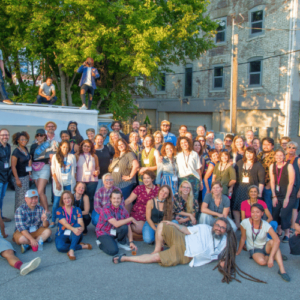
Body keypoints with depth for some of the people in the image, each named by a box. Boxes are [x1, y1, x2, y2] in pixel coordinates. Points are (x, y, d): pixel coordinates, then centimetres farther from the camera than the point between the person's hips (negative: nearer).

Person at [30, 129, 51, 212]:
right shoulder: (33, 146, 14)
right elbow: (30, 158, 17)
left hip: (44, 168, -5)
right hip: (35, 170, 5)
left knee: (40, 191, -14)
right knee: (41, 192, 9)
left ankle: (47, 211, -6)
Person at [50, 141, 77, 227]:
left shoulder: (72, 157, 7)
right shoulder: (55, 157, 3)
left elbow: (74, 170, 10)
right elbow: (53, 171, 0)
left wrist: (74, 182, 4)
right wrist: (57, 183, -7)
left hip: (69, 183, 1)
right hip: (59, 182, -1)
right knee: (56, 202, -3)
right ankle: (53, 221, 8)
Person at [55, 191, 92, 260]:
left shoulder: (77, 210, 2)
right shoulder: (59, 211, -2)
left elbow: (81, 224, -11)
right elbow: (65, 223, -18)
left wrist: (81, 228, -38)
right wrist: (73, 229, -40)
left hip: (74, 236, 1)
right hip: (62, 235, -1)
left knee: (78, 225, -32)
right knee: (60, 247, -35)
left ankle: (71, 250, -37)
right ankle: (82, 246, -16)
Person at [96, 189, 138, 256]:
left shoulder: (123, 209, -6)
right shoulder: (106, 209, -23)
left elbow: (128, 227, -4)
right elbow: (116, 224, -33)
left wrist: (131, 242, -12)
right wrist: (130, 219, -24)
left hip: (114, 232, 5)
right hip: (103, 233, -5)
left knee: (124, 227, -28)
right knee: (113, 251, -29)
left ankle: (121, 243, 2)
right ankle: (102, 244, 5)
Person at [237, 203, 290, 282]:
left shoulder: (266, 225, -21)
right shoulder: (245, 222, -20)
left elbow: (277, 240, -34)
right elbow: (243, 238, -5)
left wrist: (271, 257, -43)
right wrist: (238, 252, 0)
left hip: (265, 247, 0)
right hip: (253, 249, 0)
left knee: (272, 242, -34)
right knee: (261, 261, -32)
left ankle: (282, 270, -33)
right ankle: (276, 256, -1)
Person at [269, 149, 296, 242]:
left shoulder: (289, 166, -8)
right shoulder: (272, 166, 5)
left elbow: (291, 183, -9)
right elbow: (272, 182, 4)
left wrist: (287, 198, -12)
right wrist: (274, 196, -2)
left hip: (289, 194, -4)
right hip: (277, 194, 4)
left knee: (284, 215, -10)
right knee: (275, 213, 3)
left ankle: (287, 234, 7)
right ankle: (278, 231, 22)